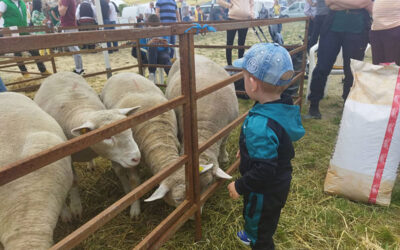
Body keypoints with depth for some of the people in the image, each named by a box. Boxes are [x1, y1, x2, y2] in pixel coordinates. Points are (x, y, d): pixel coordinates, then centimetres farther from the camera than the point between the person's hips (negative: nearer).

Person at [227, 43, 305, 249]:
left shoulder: (259, 124, -38)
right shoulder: (283, 108, -10)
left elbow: (264, 169, -35)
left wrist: (240, 186, -21)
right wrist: (248, 149, 14)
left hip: (265, 191, -9)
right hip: (279, 183, 9)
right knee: (263, 223, 37)